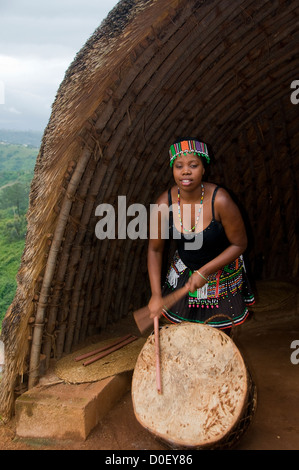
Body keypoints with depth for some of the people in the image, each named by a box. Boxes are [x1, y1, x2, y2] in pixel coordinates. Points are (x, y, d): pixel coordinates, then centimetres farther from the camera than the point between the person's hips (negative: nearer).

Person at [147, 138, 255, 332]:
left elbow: (239, 244, -18)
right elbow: (155, 249, -9)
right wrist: (156, 294, -12)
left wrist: (204, 272, -22)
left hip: (221, 271, -2)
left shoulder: (220, 200, -29)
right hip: (183, 271, 3)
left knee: (220, 332, 12)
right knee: (180, 326, 16)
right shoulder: (164, 203, -20)